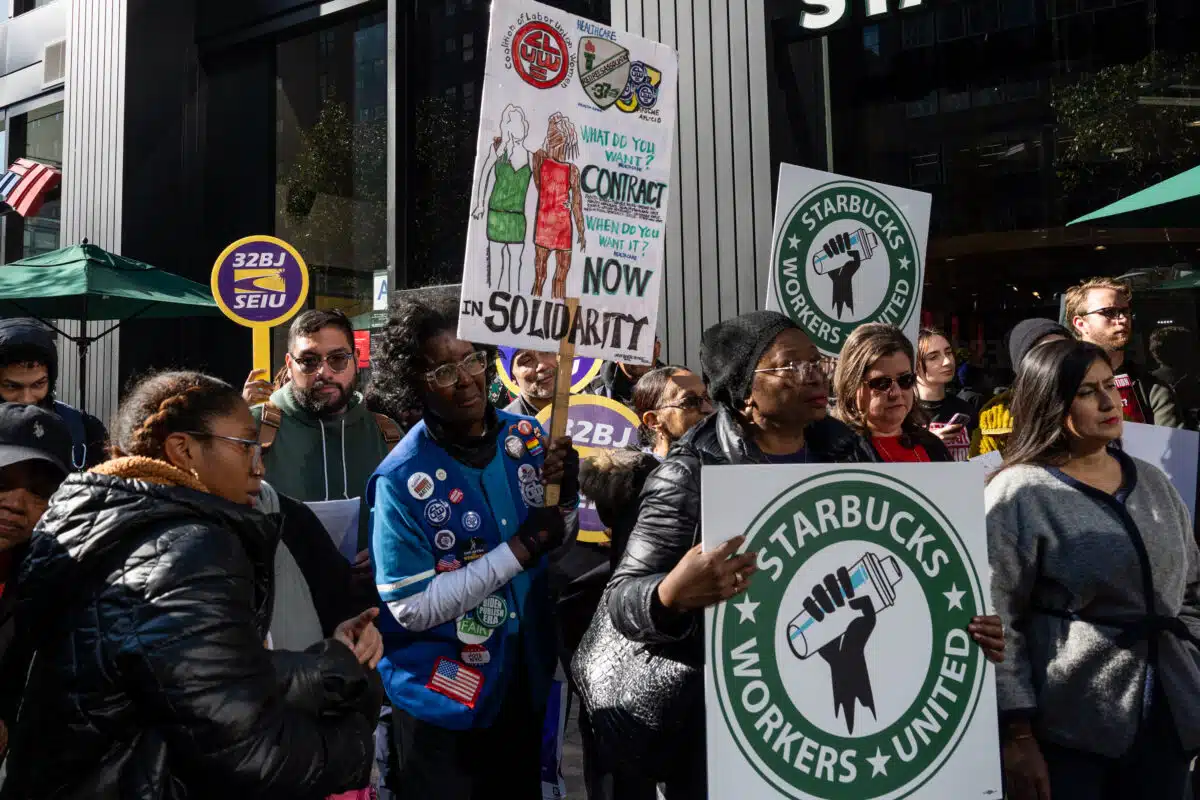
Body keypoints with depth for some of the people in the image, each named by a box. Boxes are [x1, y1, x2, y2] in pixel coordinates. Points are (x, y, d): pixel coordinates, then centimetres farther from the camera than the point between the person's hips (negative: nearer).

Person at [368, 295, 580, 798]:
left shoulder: (525, 435, -6)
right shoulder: (403, 479, -22)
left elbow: (559, 541, 7)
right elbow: (411, 608, -20)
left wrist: (566, 495, -15)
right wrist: (517, 550, -25)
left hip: (525, 677, 5)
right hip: (442, 698, -5)